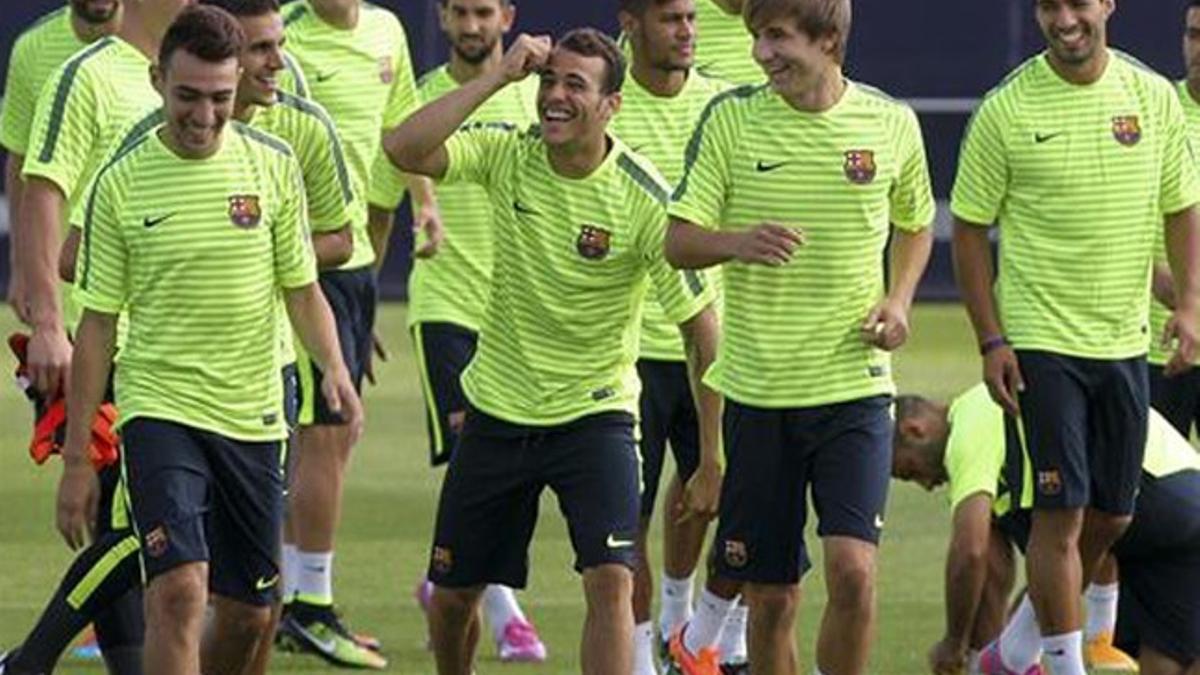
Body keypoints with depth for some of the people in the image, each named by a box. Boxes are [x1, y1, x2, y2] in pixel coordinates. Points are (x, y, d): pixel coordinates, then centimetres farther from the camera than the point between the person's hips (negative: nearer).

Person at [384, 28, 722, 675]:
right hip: (497, 408, 3)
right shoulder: (507, 154, -8)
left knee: (610, 580, -21)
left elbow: (700, 327, -9)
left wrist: (712, 463, -9)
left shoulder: (645, 198, -15)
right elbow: (403, 150, -25)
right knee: (451, 595, 9)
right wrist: (498, 77, -26)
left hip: (594, 411, -3)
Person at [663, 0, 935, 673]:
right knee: (773, 597, 5)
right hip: (758, 388, 0)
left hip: (855, 384, 0)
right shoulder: (731, 119, -2)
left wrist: (899, 299, 1)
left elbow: (915, 225, 19)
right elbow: (679, 243, -3)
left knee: (853, 568, -17)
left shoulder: (891, 124, 1)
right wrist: (737, 243, -25)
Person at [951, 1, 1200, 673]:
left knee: (1112, 514, 10)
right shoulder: (1005, 111, -8)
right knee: (1061, 510, -9)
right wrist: (991, 340, -8)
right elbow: (970, 227, -2)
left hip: (1125, 339, 4)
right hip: (1042, 339, -4)